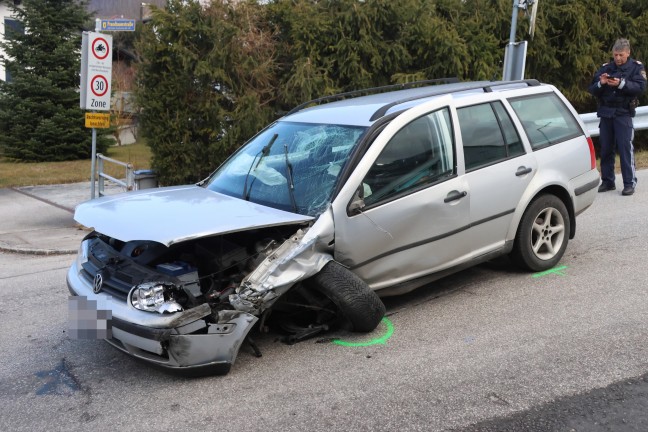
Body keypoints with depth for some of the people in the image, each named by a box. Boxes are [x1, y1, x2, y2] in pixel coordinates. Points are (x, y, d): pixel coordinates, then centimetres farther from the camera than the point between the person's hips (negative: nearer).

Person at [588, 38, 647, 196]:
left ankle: (629, 183, -3)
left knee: (626, 148, -8)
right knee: (605, 149, 5)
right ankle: (607, 181, 13)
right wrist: (600, 83, -12)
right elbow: (592, 89, 8)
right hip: (605, 112, 3)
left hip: (623, 113, -3)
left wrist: (621, 84, -20)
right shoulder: (605, 68, 12)